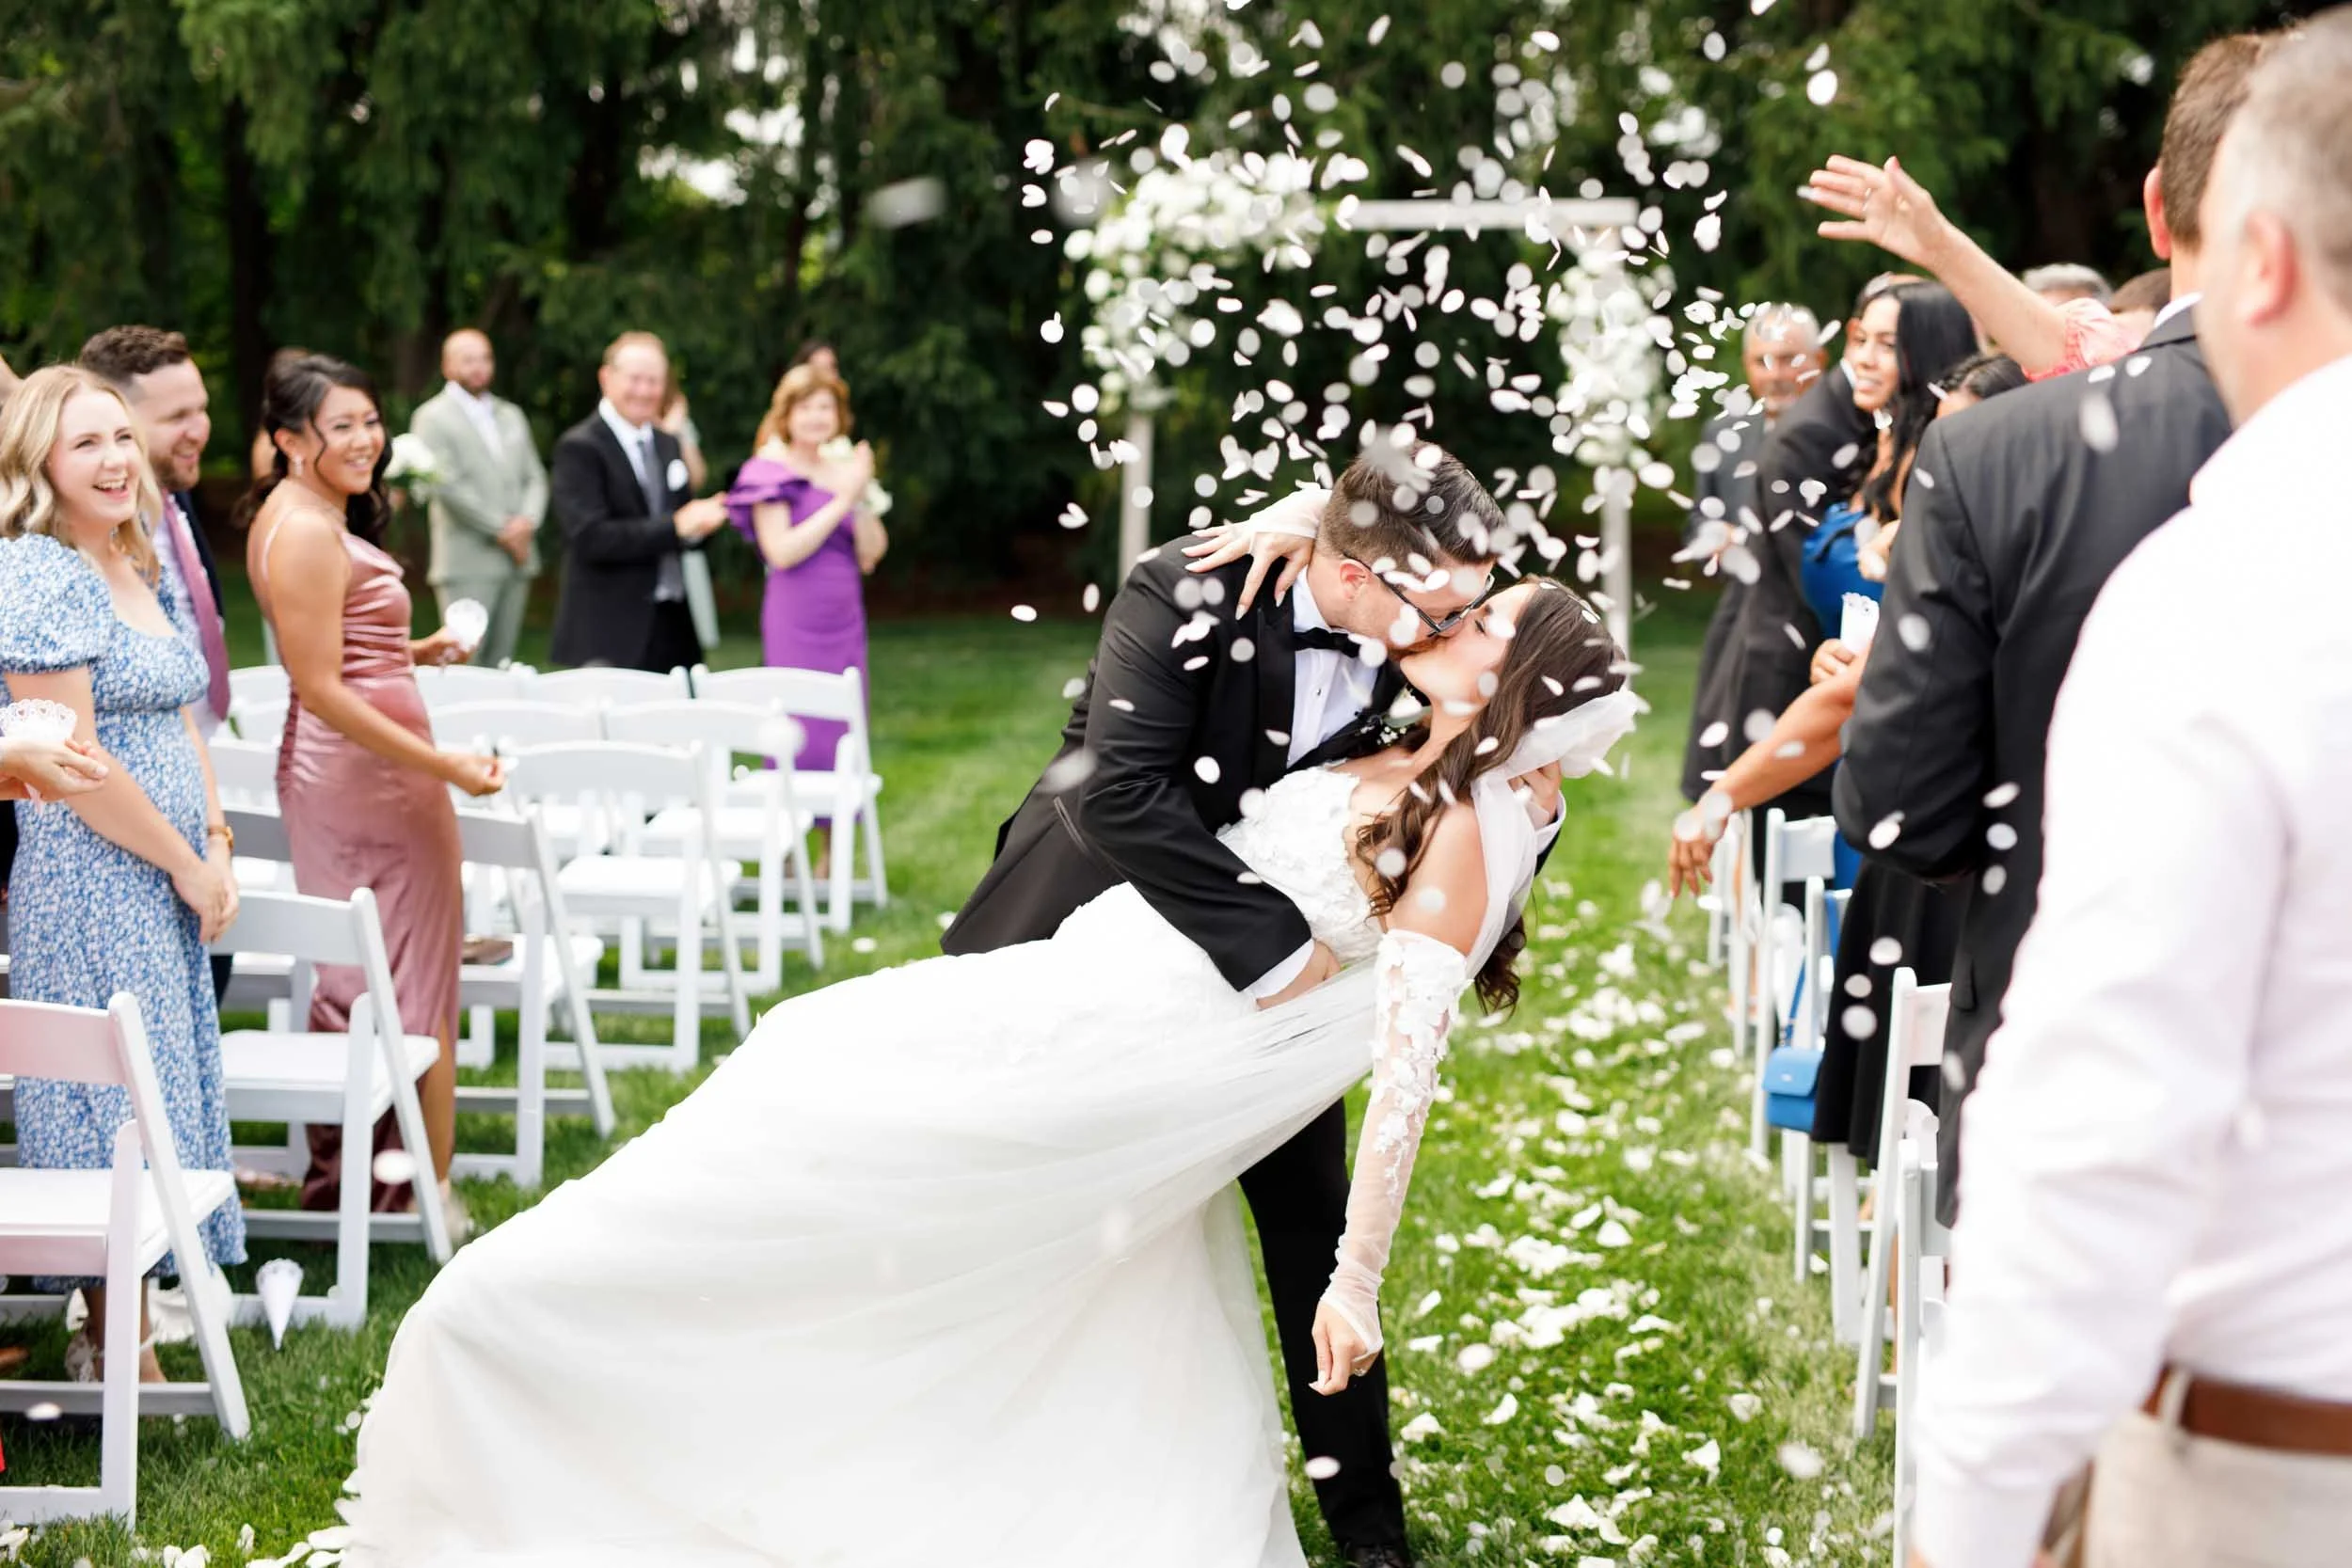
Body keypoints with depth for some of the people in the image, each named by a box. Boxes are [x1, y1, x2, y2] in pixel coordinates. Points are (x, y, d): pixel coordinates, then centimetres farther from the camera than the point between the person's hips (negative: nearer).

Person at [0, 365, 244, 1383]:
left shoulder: (137, 569, 13)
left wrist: (217, 849, 4)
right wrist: (186, 865, -12)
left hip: (165, 888, 9)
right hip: (88, 887, -9)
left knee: (165, 1087, 11)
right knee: (114, 1104, -4)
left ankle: (118, 1325, 18)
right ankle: (116, 1343, 4)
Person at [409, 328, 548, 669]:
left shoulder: (512, 416, 20)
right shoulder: (433, 417, -1)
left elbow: (534, 477, 16)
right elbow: (446, 485, -10)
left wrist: (527, 521, -5)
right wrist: (502, 529, -11)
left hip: (516, 559, 6)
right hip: (468, 564, -6)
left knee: (500, 662, 5)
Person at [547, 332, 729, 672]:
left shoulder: (667, 444, 15)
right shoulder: (580, 448, -8)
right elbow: (589, 537, -19)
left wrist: (700, 521, -6)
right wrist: (675, 527, -21)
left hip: (675, 627, 7)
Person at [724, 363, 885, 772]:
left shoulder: (844, 470, 12)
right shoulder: (770, 471, -4)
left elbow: (870, 557, 8)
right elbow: (782, 552, -16)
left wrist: (862, 498, -6)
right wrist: (841, 502, -14)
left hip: (844, 619, 6)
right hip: (795, 623, -6)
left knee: (844, 736, 6)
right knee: (801, 740, -7)